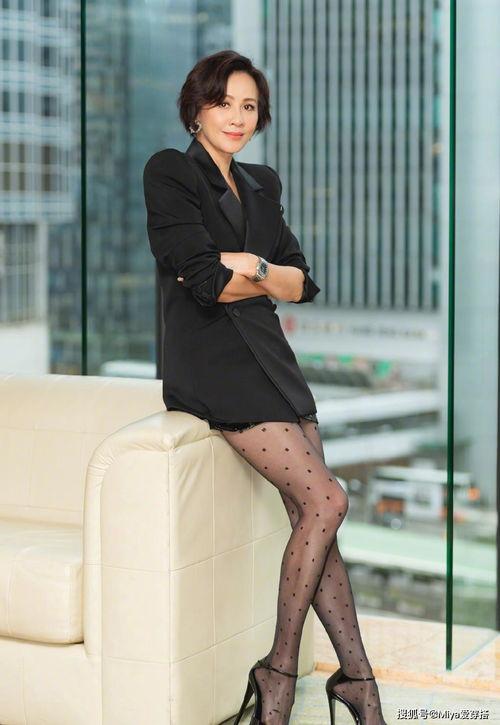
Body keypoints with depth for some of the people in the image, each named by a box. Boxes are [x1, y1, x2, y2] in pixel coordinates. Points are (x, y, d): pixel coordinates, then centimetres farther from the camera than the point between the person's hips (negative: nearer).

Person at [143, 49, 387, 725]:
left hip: (269, 357, 7)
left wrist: (249, 266, -7)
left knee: (313, 517, 0)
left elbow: (302, 282, 11)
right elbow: (206, 280, -13)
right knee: (326, 498, -16)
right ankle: (280, 670, -4)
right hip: (211, 362, -7)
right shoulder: (169, 171, -2)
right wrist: (269, 274, 2)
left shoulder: (262, 184, 19)